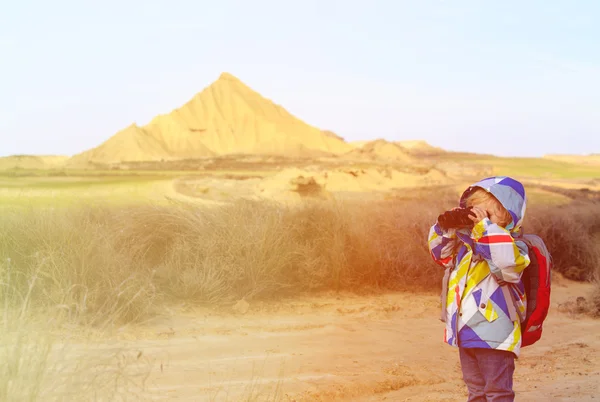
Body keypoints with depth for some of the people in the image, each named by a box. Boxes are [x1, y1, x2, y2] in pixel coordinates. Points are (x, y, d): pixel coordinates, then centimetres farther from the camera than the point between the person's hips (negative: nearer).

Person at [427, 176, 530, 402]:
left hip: (494, 335, -8)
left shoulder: (513, 246, -15)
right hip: (466, 334, 8)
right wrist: (447, 227, 0)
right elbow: (440, 252, 19)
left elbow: (509, 263, -37)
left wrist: (486, 225, -36)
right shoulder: (467, 243, 7)